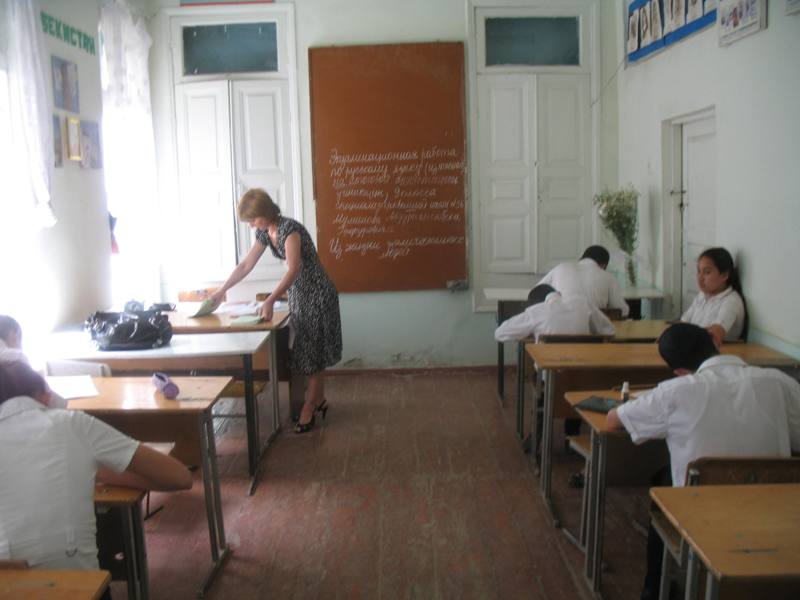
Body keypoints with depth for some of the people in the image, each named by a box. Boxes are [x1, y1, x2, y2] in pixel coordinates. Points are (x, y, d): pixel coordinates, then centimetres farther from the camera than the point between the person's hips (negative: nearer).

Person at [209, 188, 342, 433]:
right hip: (297, 294, 8)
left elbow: (293, 270, -32)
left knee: (313, 351, -2)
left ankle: (309, 408, 5)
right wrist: (221, 291, 7)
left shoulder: (289, 228, -24)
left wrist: (270, 301, -40)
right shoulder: (264, 233, 3)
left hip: (316, 293, -8)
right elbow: (245, 265, 10)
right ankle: (319, 399, 25)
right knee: (305, 349, 12)